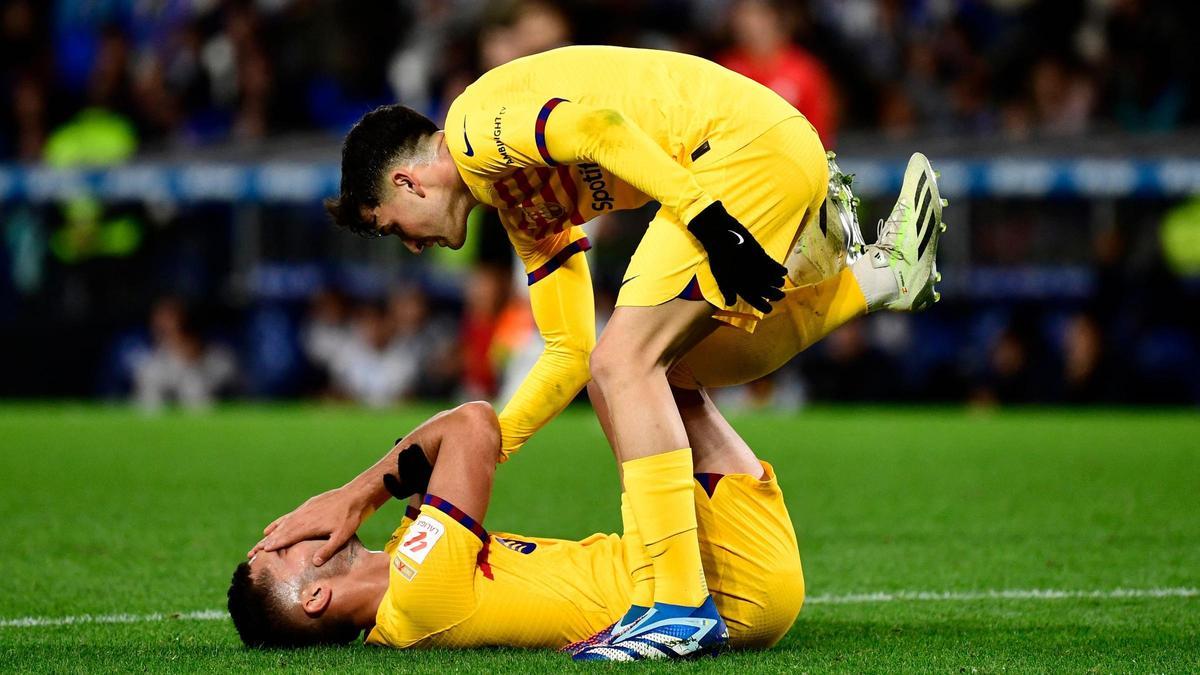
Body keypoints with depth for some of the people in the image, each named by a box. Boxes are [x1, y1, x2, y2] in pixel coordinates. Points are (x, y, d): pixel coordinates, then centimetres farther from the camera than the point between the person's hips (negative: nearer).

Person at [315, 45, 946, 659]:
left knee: (621, 362, -14)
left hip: (746, 142, -10)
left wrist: (706, 216, -25)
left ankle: (681, 604, -19)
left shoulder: (472, 126, -4)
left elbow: (596, 126, -22)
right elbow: (569, 354, 26)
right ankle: (883, 272, 19)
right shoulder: (523, 211, 25)